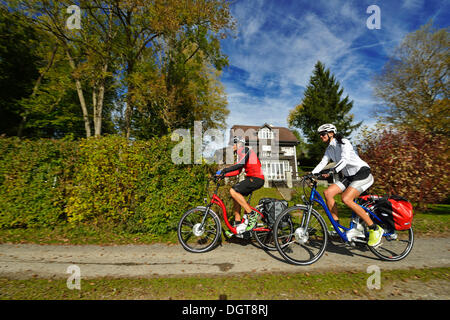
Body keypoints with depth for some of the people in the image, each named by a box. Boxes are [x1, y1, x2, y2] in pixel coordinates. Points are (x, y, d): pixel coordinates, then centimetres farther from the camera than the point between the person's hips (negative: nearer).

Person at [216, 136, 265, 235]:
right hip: (252, 179, 10)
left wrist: (223, 170, -24)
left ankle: (252, 214, -12)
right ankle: (238, 224, 12)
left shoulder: (243, 150, -6)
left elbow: (240, 164, -23)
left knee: (233, 191, -20)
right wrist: (223, 175, 10)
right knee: (236, 195, 7)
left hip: (256, 179, -10)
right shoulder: (241, 153, 23)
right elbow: (238, 171, 19)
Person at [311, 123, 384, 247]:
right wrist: (311, 174, -9)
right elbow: (322, 163, 5)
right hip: (349, 177, 8)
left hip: (362, 173, -7)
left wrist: (331, 171, -44)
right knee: (327, 192, -13)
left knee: (346, 199, -28)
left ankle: (375, 229, -11)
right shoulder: (329, 149, 10)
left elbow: (344, 160, -30)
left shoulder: (343, 143, -15)